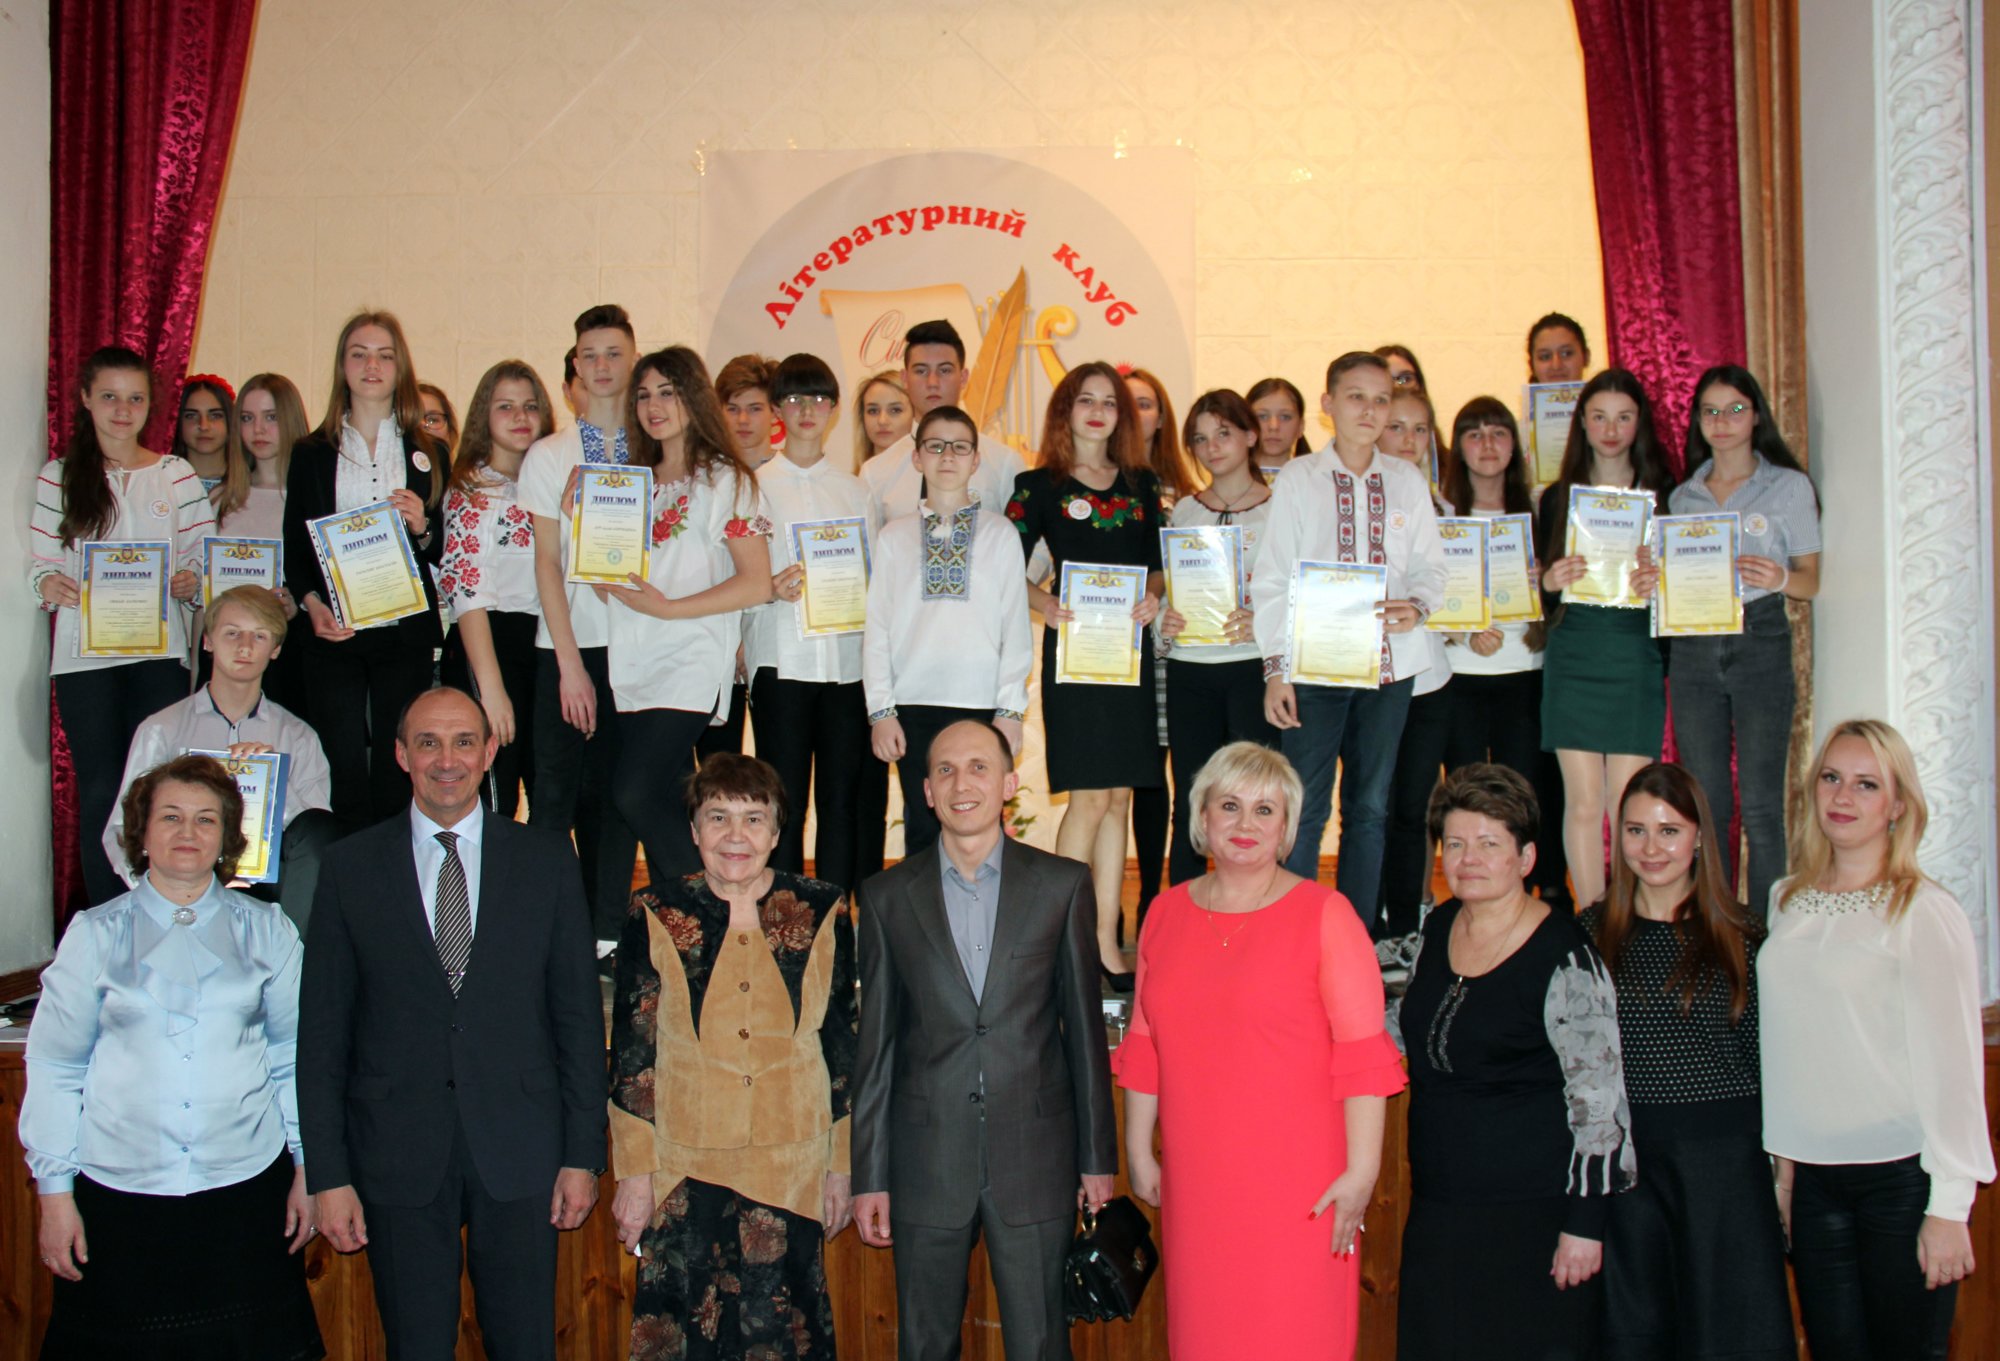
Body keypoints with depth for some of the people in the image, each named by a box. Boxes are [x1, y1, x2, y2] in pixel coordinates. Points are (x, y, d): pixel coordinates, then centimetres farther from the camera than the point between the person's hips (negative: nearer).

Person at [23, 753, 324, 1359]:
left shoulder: (266, 932, 6)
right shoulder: (95, 934, 4)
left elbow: (295, 1055, 9)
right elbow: (54, 1067, 5)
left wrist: (307, 1168, 6)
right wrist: (54, 1191, 2)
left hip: (247, 1188, 1)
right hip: (119, 1193, 0)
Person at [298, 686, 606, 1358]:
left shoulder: (547, 860, 4)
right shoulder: (351, 867, 3)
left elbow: (579, 1013, 4)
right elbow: (322, 1030, 2)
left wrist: (583, 1153, 0)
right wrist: (328, 1174, -2)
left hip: (519, 1151, 0)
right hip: (398, 1159, 0)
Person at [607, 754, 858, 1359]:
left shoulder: (820, 912, 2)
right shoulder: (657, 915, -1)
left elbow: (843, 1041, 7)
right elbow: (631, 1049, 1)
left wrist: (842, 1164, 6)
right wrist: (633, 1172, -1)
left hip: (791, 1175, 1)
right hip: (684, 1174, 0)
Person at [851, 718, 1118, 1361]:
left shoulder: (1062, 884, 3)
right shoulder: (886, 897, 4)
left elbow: (1084, 1025, 5)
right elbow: (875, 1044, 5)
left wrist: (1098, 1157, 4)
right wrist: (869, 1176, 3)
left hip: (1035, 1158, -1)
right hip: (926, 1159, 1)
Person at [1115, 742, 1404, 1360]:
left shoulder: (1324, 915, -4)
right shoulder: (1166, 913, 9)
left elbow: (1362, 1053, -7)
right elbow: (1143, 1046, 15)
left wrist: (1362, 1171, -11)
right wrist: (1138, 1152, 13)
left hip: (1298, 1186, -4)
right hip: (1195, 1183, 4)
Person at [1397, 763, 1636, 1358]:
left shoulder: (1564, 957, -14)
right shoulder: (1436, 929, 6)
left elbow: (1600, 1101, -13)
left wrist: (1584, 1224, -15)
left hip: (1532, 1218, -6)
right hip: (1437, 1212, 6)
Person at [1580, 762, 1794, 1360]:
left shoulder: (1738, 934, 1)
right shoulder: (1594, 931, 4)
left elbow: (1767, 1060, 2)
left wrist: (1782, 1175, 0)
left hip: (1725, 1158, -1)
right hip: (1623, 1158, 1)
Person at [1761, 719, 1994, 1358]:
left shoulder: (1924, 912, -8)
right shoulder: (1787, 901, 9)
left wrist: (1949, 1206, -12)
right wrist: (1783, 1159, 12)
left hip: (1902, 1176, -5)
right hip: (1814, 1178, 5)